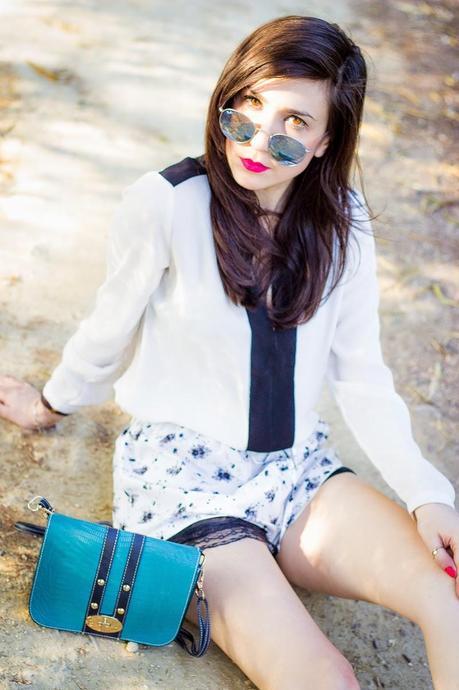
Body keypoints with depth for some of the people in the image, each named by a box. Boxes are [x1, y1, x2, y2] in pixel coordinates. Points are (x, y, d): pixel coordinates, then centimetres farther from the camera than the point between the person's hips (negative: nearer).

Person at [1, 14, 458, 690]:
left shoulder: (342, 222, -2)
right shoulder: (167, 203, -14)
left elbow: (362, 375, 2)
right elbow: (109, 331, 2)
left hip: (298, 467, 4)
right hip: (181, 470, -4)